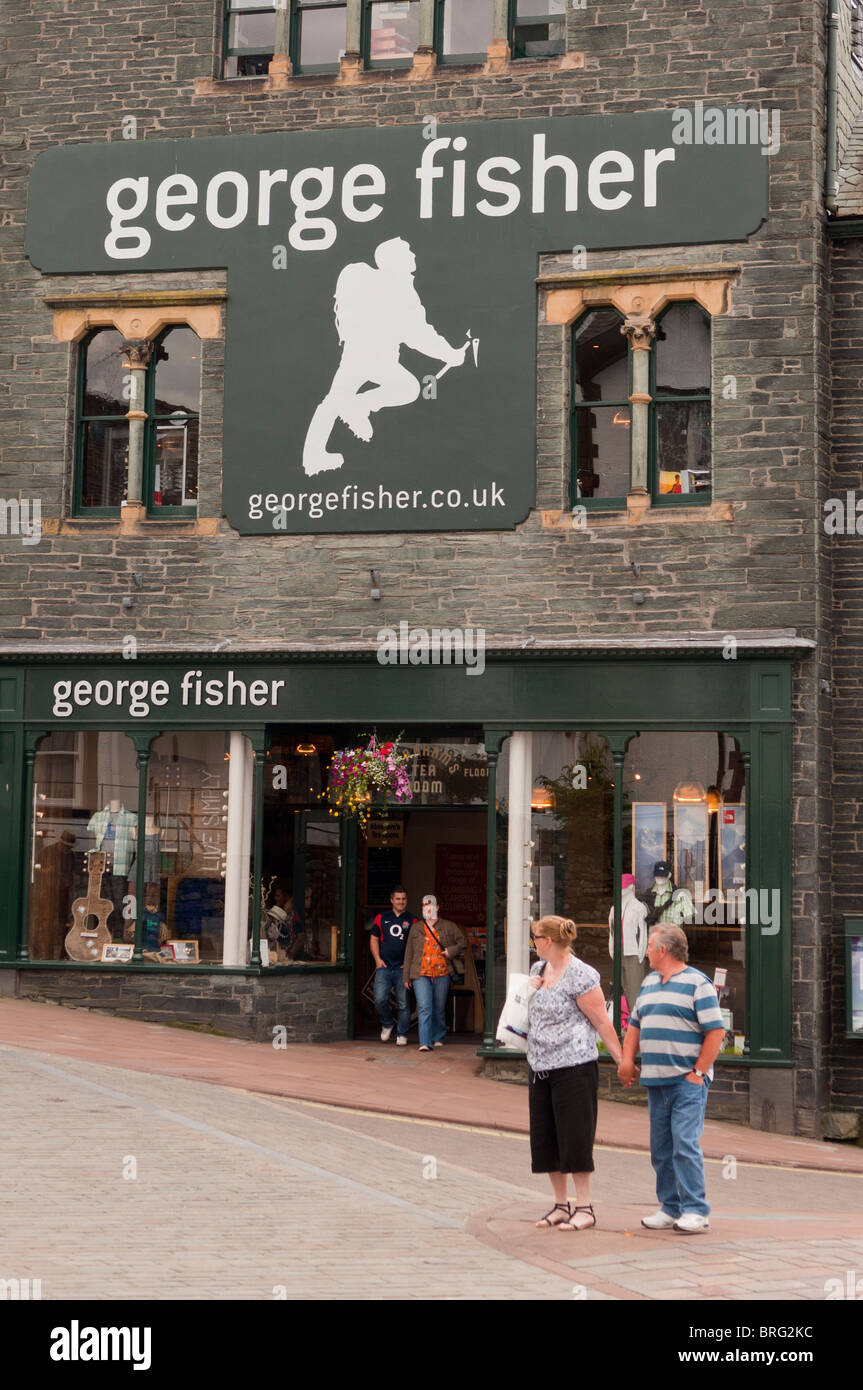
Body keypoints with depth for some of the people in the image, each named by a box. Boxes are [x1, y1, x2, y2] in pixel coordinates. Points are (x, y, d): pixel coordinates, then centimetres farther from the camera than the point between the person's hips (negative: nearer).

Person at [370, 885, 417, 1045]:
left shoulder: (411, 920, 6)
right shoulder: (381, 918, 9)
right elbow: (374, 939, 13)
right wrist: (378, 959, 1)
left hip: (403, 967, 0)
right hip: (384, 966, 0)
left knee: (403, 1003, 1)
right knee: (380, 999, -12)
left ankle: (402, 1035, 11)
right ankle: (387, 1024, 14)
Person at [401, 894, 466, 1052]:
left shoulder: (448, 927, 7)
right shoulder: (416, 928, 10)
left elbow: (463, 941, 12)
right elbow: (409, 953, 12)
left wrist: (451, 951, -6)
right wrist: (406, 976, 10)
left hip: (442, 974, 1)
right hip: (421, 974, -1)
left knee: (439, 1008, 11)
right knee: (424, 1008, -13)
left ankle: (438, 1038, 29)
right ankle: (425, 1043, -17)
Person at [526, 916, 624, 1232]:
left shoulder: (580, 976, -13)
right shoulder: (538, 969, 12)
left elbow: (602, 1022, -12)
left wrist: (623, 1060, -13)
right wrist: (529, 989, 6)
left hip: (574, 1066, -8)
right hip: (539, 1067, 8)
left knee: (575, 1137, -5)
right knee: (545, 1139, 10)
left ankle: (584, 1209, 2)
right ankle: (560, 1205, 19)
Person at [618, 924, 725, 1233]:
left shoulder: (697, 983, -5)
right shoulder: (649, 982, 17)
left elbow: (716, 1031, -10)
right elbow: (634, 1025, 23)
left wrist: (698, 1072, -13)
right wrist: (627, 1060, 7)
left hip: (687, 1081, -7)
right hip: (655, 1080, 7)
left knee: (685, 1144, -11)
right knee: (661, 1149, 8)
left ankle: (695, 1211, -8)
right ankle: (670, 1208, 15)